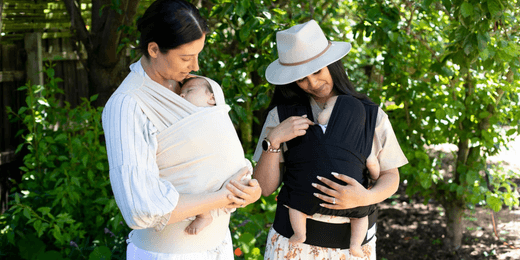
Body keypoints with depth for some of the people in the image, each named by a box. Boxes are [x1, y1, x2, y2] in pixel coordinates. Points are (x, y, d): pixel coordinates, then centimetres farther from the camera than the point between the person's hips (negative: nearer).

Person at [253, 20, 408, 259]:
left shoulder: (371, 116, -3)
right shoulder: (282, 116, -4)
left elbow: (390, 177, 2)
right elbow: (264, 187, -4)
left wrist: (366, 198, -18)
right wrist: (273, 141, -19)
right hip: (295, 239, 0)